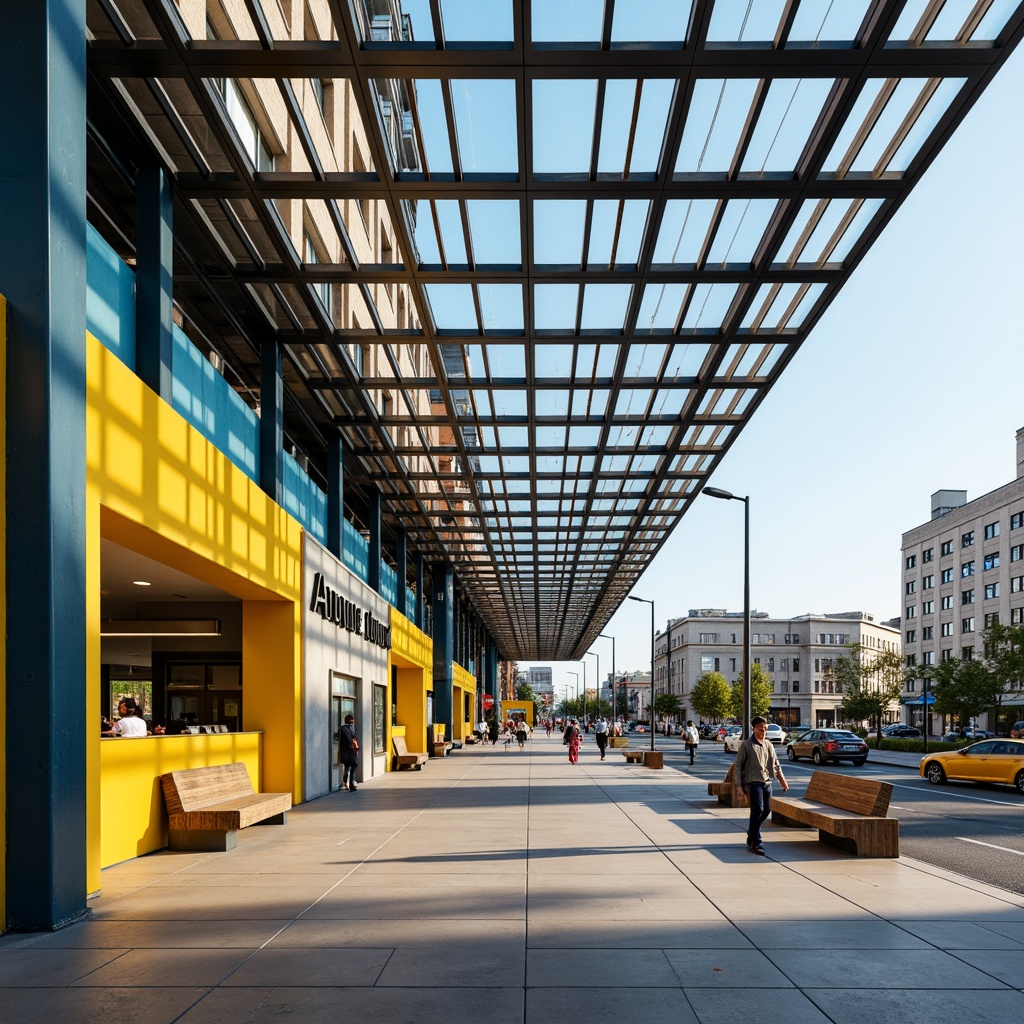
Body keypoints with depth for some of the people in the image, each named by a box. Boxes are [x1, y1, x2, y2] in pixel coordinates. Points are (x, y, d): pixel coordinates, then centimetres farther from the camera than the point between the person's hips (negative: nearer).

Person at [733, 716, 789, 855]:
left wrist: (782, 780, 11)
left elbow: (776, 764, 22)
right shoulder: (746, 745, -5)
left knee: (766, 810, 9)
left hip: (767, 782, 7)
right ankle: (755, 843, -8)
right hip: (753, 782, -7)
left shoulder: (768, 745, 13)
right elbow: (737, 766, -5)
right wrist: (739, 784, -11)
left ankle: (751, 834, 32)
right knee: (757, 810, -14)